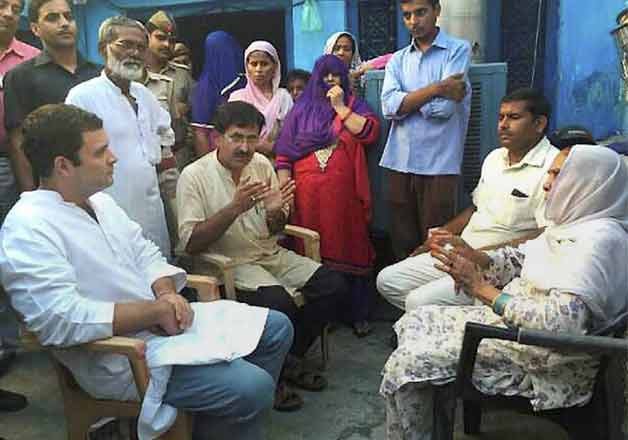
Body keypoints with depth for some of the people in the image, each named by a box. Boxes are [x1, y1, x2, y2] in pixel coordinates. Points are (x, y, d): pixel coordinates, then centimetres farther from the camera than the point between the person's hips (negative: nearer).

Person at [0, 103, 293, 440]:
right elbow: (60, 320, -28)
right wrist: (155, 311, -21)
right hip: (119, 357, -9)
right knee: (252, 387, -24)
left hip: (163, 320, 9)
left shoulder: (98, 200, 9)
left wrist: (168, 294, -9)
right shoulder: (27, 229, -19)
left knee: (276, 328, 9)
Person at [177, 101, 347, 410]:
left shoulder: (262, 165, 4)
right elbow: (190, 244, -17)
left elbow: (275, 231, 12)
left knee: (331, 284, -8)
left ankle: (288, 359, 7)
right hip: (225, 264, -6)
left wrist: (275, 213, -13)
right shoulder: (194, 175, -12)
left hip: (269, 255, 7)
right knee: (279, 302, -31)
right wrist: (234, 208, -27)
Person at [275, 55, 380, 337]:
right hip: (307, 193, 1)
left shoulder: (355, 105, 14)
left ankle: (357, 315, 6)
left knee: (348, 249, -2)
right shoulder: (302, 109, 15)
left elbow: (370, 133, -6)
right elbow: (284, 152, 9)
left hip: (344, 193, -1)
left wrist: (340, 107, -5)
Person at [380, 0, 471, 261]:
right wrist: (436, 89, -11)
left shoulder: (458, 50, 1)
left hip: (439, 164, -4)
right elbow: (389, 108, -4)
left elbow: (445, 107, -12)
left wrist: (407, 100, 1)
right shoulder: (398, 60, 14)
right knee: (402, 242, 10)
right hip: (399, 162, 4)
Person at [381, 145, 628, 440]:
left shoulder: (599, 240, -23)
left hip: (545, 360, -10)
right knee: (414, 322, 10)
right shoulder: (577, 225, 9)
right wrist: (477, 259, -8)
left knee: (407, 363, -15)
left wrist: (481, 288, -26)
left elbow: (559, 324, -32)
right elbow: (522, 261, 13)